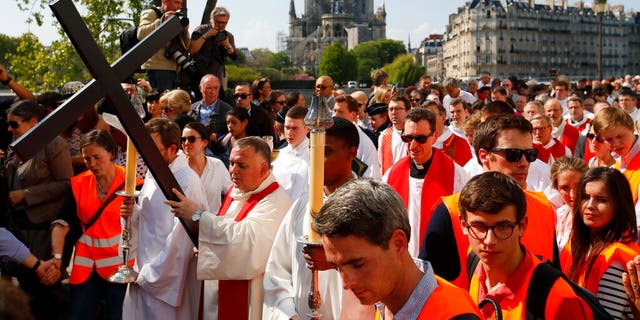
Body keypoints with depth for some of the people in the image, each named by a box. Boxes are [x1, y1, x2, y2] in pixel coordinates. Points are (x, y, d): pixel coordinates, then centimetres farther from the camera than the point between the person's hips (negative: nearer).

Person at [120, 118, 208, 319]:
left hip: (167, 282, -8)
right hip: (144, 274, 8)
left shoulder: (187, 182, -20)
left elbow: (180, 241, -19)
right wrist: (134, 212, -5)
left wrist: (151, 275, -13)